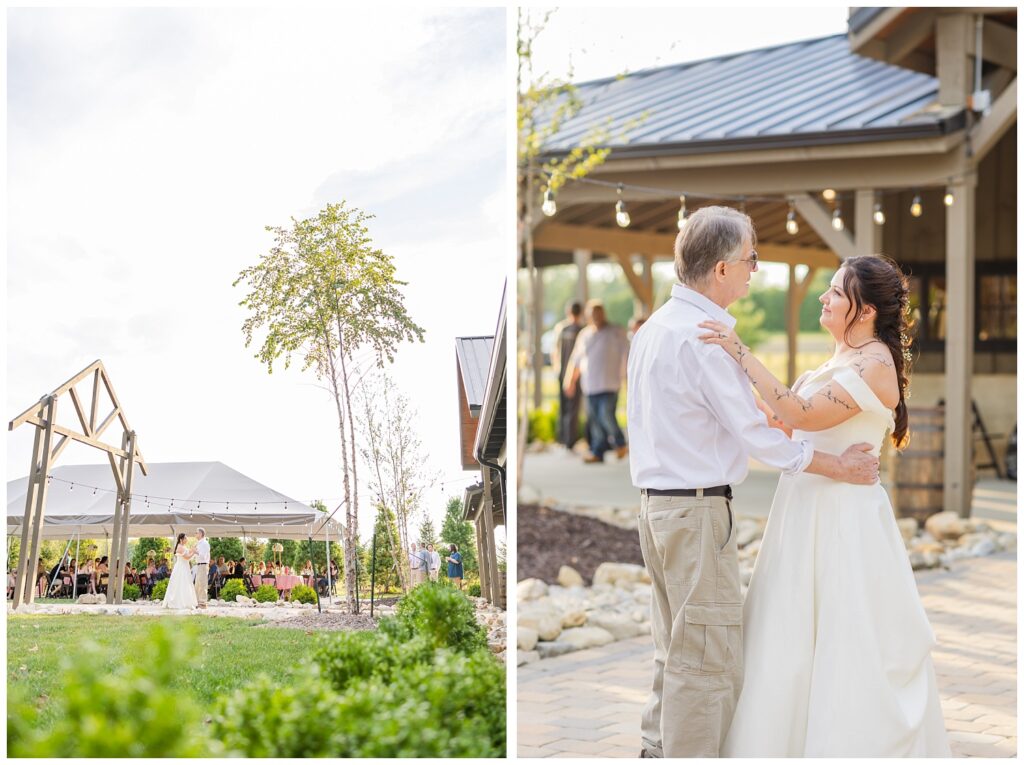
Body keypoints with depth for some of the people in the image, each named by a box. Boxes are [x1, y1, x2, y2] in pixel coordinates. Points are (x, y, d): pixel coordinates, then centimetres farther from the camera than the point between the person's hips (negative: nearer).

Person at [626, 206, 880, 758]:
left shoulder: (653, 327, 11)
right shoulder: (703, 337, -18)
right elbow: (756, 434, -16)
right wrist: (839, 467, -6)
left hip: (657, 504, 10)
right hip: (698, 510, -10)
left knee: (675, 649, 18)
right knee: (709, 656, -4)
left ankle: (657, 751, 24)